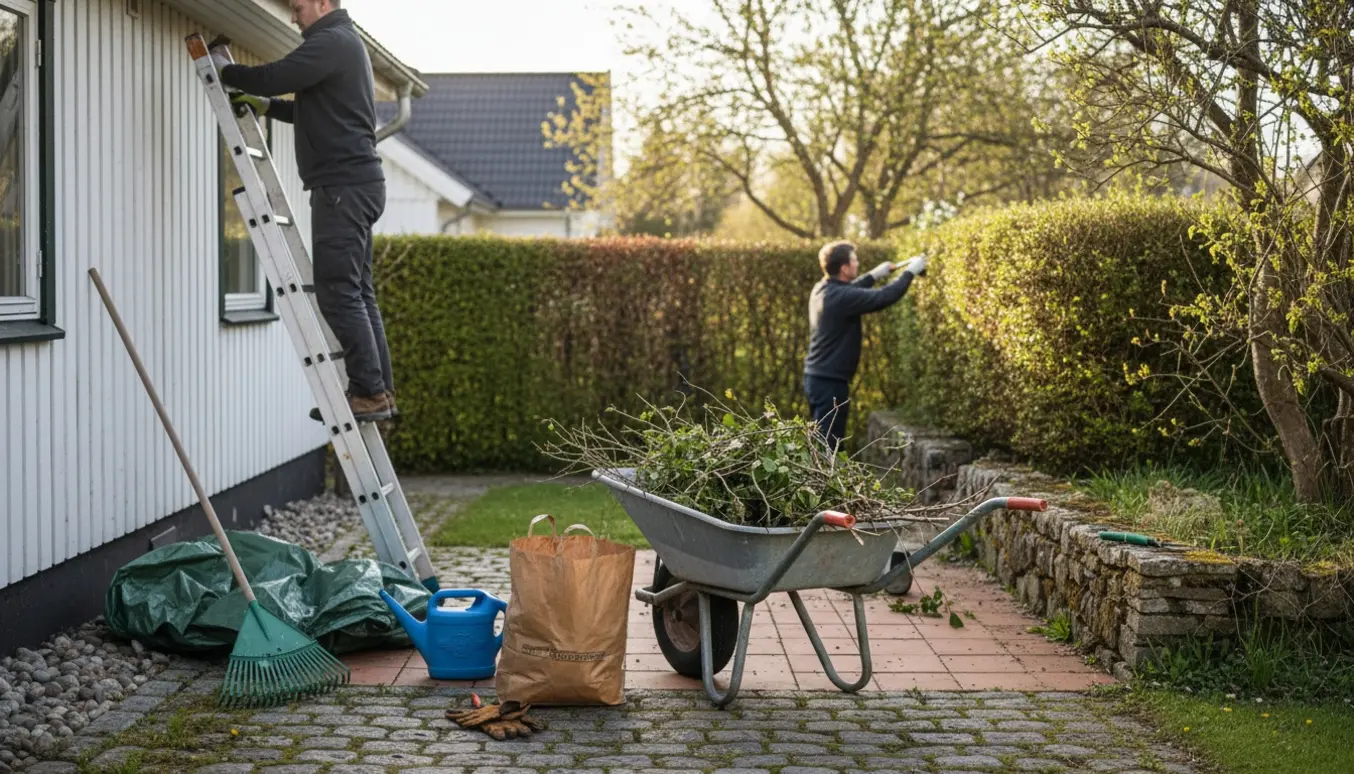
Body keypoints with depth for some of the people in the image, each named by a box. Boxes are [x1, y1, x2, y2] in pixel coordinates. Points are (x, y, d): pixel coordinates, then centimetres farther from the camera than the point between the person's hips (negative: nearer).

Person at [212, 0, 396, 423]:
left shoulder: (331, 41, -10)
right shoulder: (344, 41, 24)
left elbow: (273, 76, -18)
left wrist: (224, 71, -1)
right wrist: (264, 105, 20)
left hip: (343, 185, -10)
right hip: (357, 183, 10)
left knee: (338, 291, -10)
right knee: (356, 291, 10)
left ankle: (370, 392, -10)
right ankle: (379, 390, 10)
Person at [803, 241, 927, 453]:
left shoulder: (822, 289, 7)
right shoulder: (841, 297, -22)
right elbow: (885, 297, -22)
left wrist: (874, 275, 23)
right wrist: (910, 272, -8)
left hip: (816, 376, 10)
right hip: (830, 381, -10)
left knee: (822, 441, 16)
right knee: (829, 445, -5)